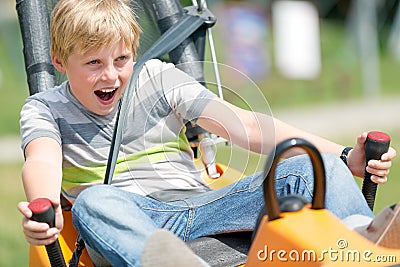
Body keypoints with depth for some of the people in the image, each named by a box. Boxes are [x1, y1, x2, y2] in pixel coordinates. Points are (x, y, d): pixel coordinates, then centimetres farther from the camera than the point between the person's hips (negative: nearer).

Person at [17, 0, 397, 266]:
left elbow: (245, 126, 6)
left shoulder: (157, 78, 13)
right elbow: (42, 161, -15)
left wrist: (344, 158, -4)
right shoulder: (45, 109, 8)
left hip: (199, 205, 3)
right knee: (93, 202, -38)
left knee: (313, 168, -17)